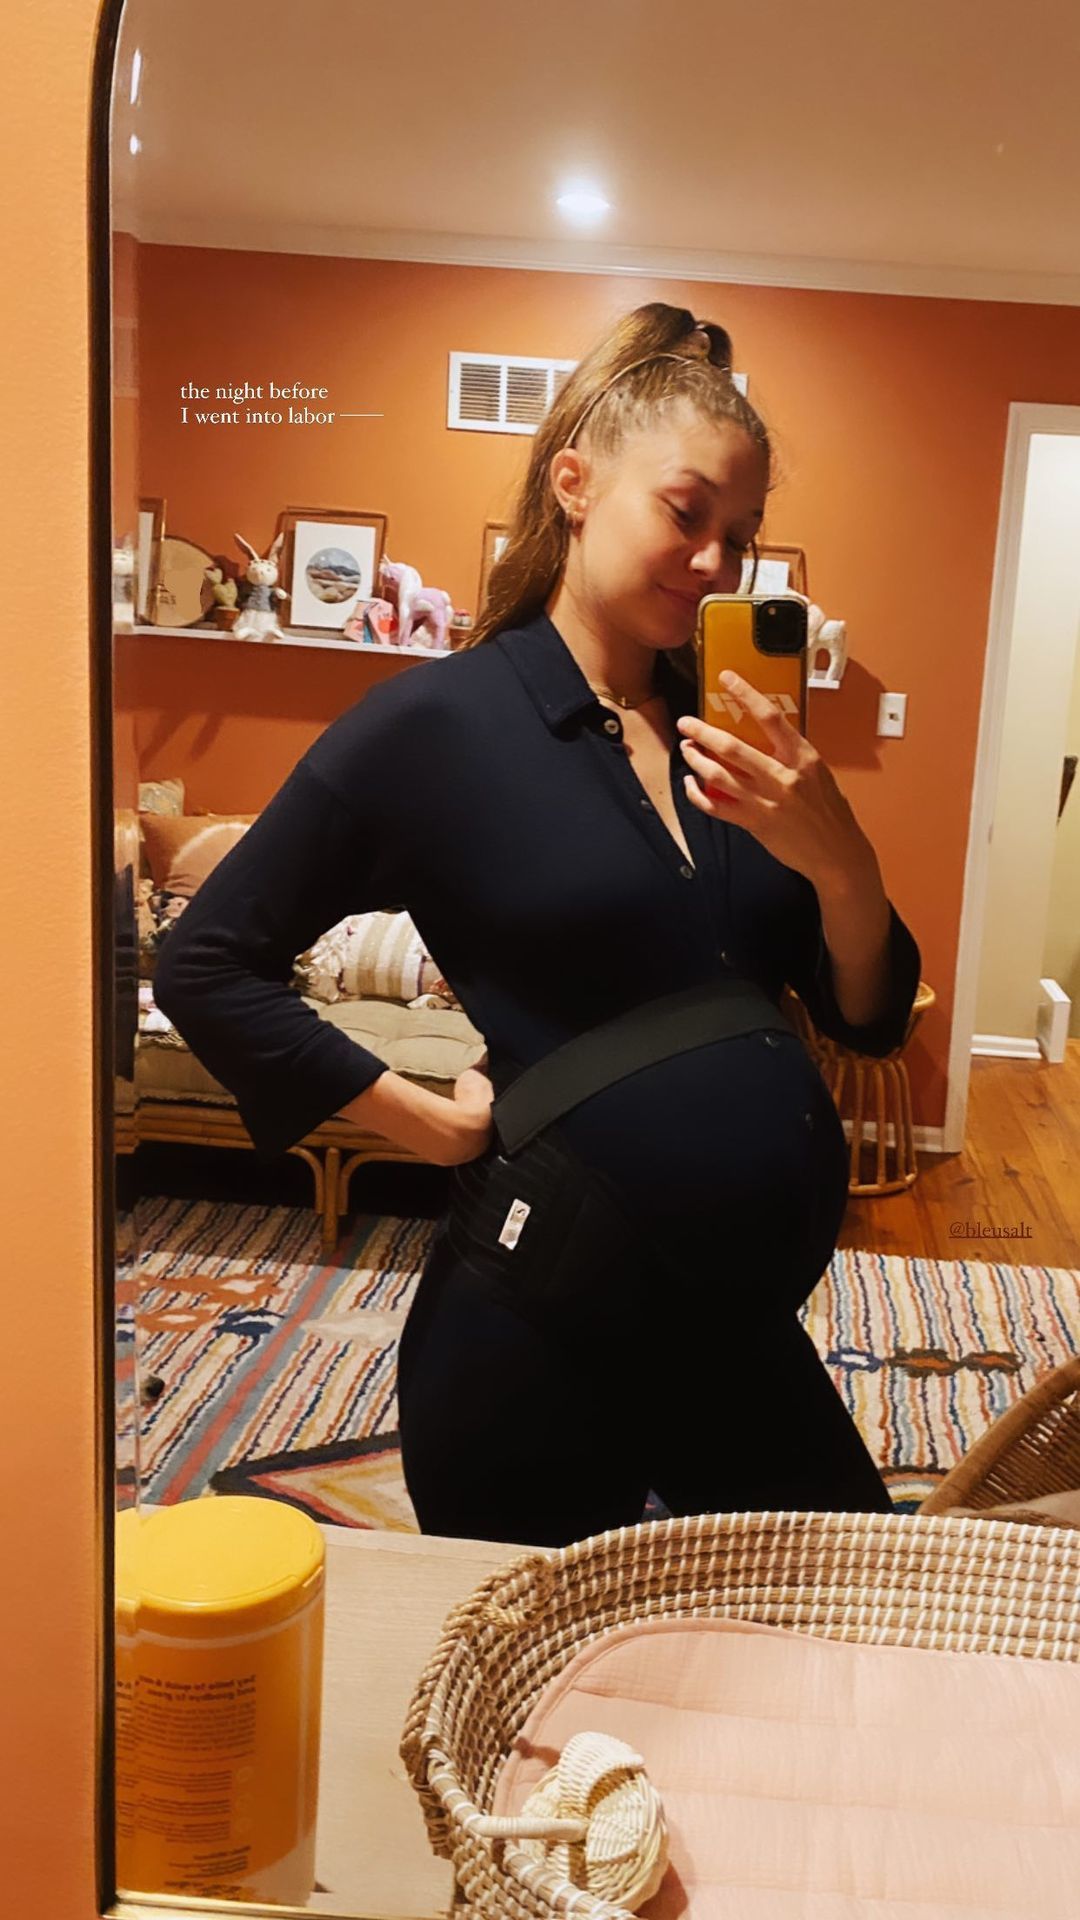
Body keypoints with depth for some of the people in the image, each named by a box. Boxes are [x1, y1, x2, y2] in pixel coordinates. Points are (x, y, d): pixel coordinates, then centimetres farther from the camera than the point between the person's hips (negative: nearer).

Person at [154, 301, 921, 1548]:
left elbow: (868, 1020, 4)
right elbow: (205, 967, -6)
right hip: (543, 1348, -5)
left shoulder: (732, 739, 4)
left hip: (749, 1335, 5)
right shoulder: (437, 724, -10)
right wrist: (433, 1124, -11)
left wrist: (842, 863, -15)